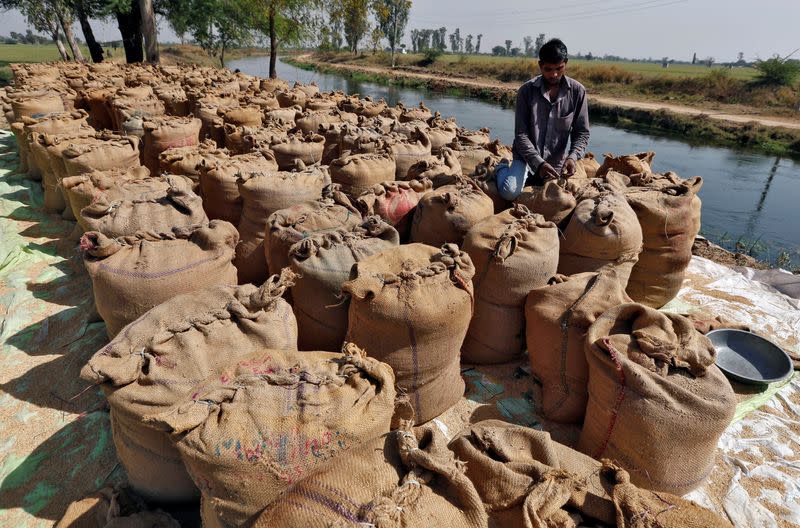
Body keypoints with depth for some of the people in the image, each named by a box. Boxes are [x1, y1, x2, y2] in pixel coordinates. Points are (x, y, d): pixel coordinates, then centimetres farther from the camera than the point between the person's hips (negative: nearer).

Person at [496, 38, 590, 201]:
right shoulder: (526, 91, -12)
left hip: (556, 161, 3)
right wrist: (538, 163, -25)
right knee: (509, 192, -26)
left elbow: (582, 133, -3)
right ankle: (503, 168, 11)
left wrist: (572, 157, -23)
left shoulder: (577, 91, -8)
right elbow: (521, 135, -14)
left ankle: (532, 176, 36)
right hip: (526, 156, -3)